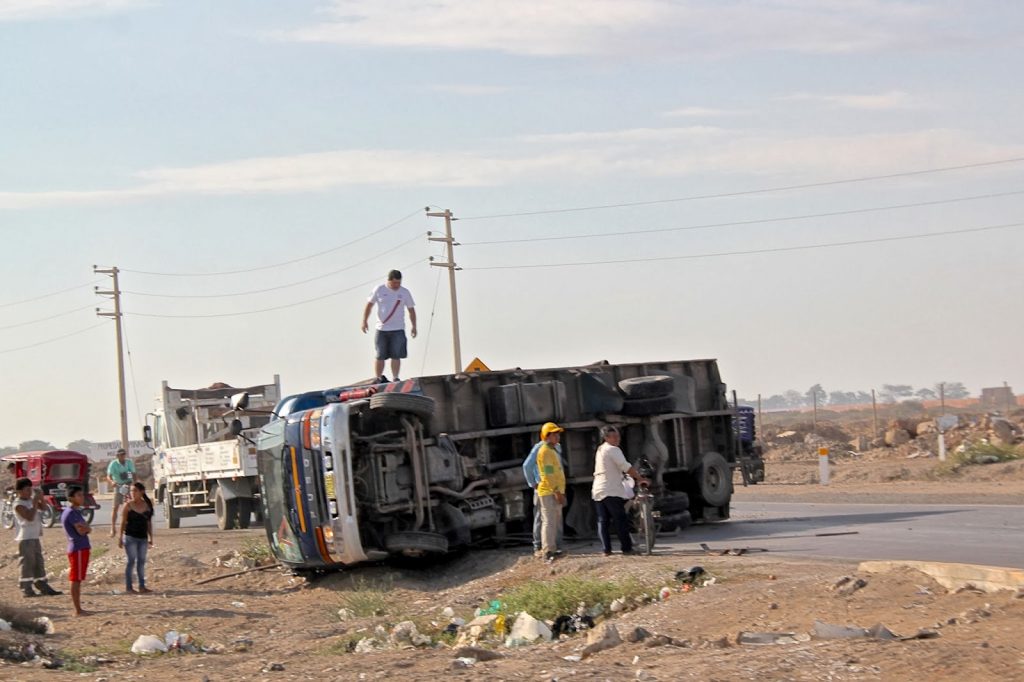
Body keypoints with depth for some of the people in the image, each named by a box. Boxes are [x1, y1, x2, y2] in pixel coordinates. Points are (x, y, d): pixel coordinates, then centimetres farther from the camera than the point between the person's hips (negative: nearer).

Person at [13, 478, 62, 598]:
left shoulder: (30, 500, 11)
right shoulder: (19, 505, -15)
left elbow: (43, 507, 18)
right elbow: (30, 517, -24)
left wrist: (41, 497, 0)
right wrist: (35, 502, -21)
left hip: (35, 537, 9)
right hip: (25, 538, -9)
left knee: (38, 563, 13)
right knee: (27, 563, -8)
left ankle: (43, 587, 19)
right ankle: (27, 590, -6)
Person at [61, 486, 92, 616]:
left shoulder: (75, 512, 17)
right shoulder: (71, 513, -14)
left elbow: (87, 529, 12)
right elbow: (81, 531, -20)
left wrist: (85, 528, -9)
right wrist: (85, 528, 0)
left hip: (82, 548, 10)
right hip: (78, 549, -10)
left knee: (77, 580, 13)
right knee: (76, 580, -7)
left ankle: (78, 609, 17)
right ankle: (78, 610, -6)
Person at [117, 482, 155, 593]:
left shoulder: (147, 505, 5)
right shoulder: (128, 505, -3)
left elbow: (149, 522, 12)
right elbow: (123, 522, -1)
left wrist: (150, 537, 11)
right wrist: (120, 538, -4)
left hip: (143, 537, 4)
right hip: (130, 537, -4)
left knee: (142, 561, 8)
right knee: (131, 561, -5)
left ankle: (142, 586, 14)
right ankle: (128, 586, 0)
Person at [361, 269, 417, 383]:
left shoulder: (405, 292, 3)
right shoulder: (379, 290, 0)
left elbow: (411, 310, 11)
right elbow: (369, 304, 9)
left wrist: (414, 326, 7)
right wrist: (365, 321, 3)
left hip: (398, 330, 0)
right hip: (381, 329, 0)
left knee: (396, 356, -5)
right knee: (380, 356, 2)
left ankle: (395, 379, 3)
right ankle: (378, 379, 13)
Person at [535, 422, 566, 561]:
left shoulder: (553, 451, 19)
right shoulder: (545, 451, -13)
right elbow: (548, 474, -20)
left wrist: (560, 492, 21)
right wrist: (557, 492, -23)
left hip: (555, 492, 10)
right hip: (549, 492, -10)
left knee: (556, 522, 13)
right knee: (549, 521, -12)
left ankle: (552, 549, 18)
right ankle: (548, 551, -14)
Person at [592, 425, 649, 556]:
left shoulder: (600, 450, 19)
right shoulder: (613, 450, -9)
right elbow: (626, 467, -15)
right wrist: (640, 479, -8)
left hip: (598, 491, 8)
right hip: (612, 491, -8)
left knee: (603, 521, 5)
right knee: (620, 520, -3)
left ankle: (606, 550, 2)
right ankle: (627, 548, -2)